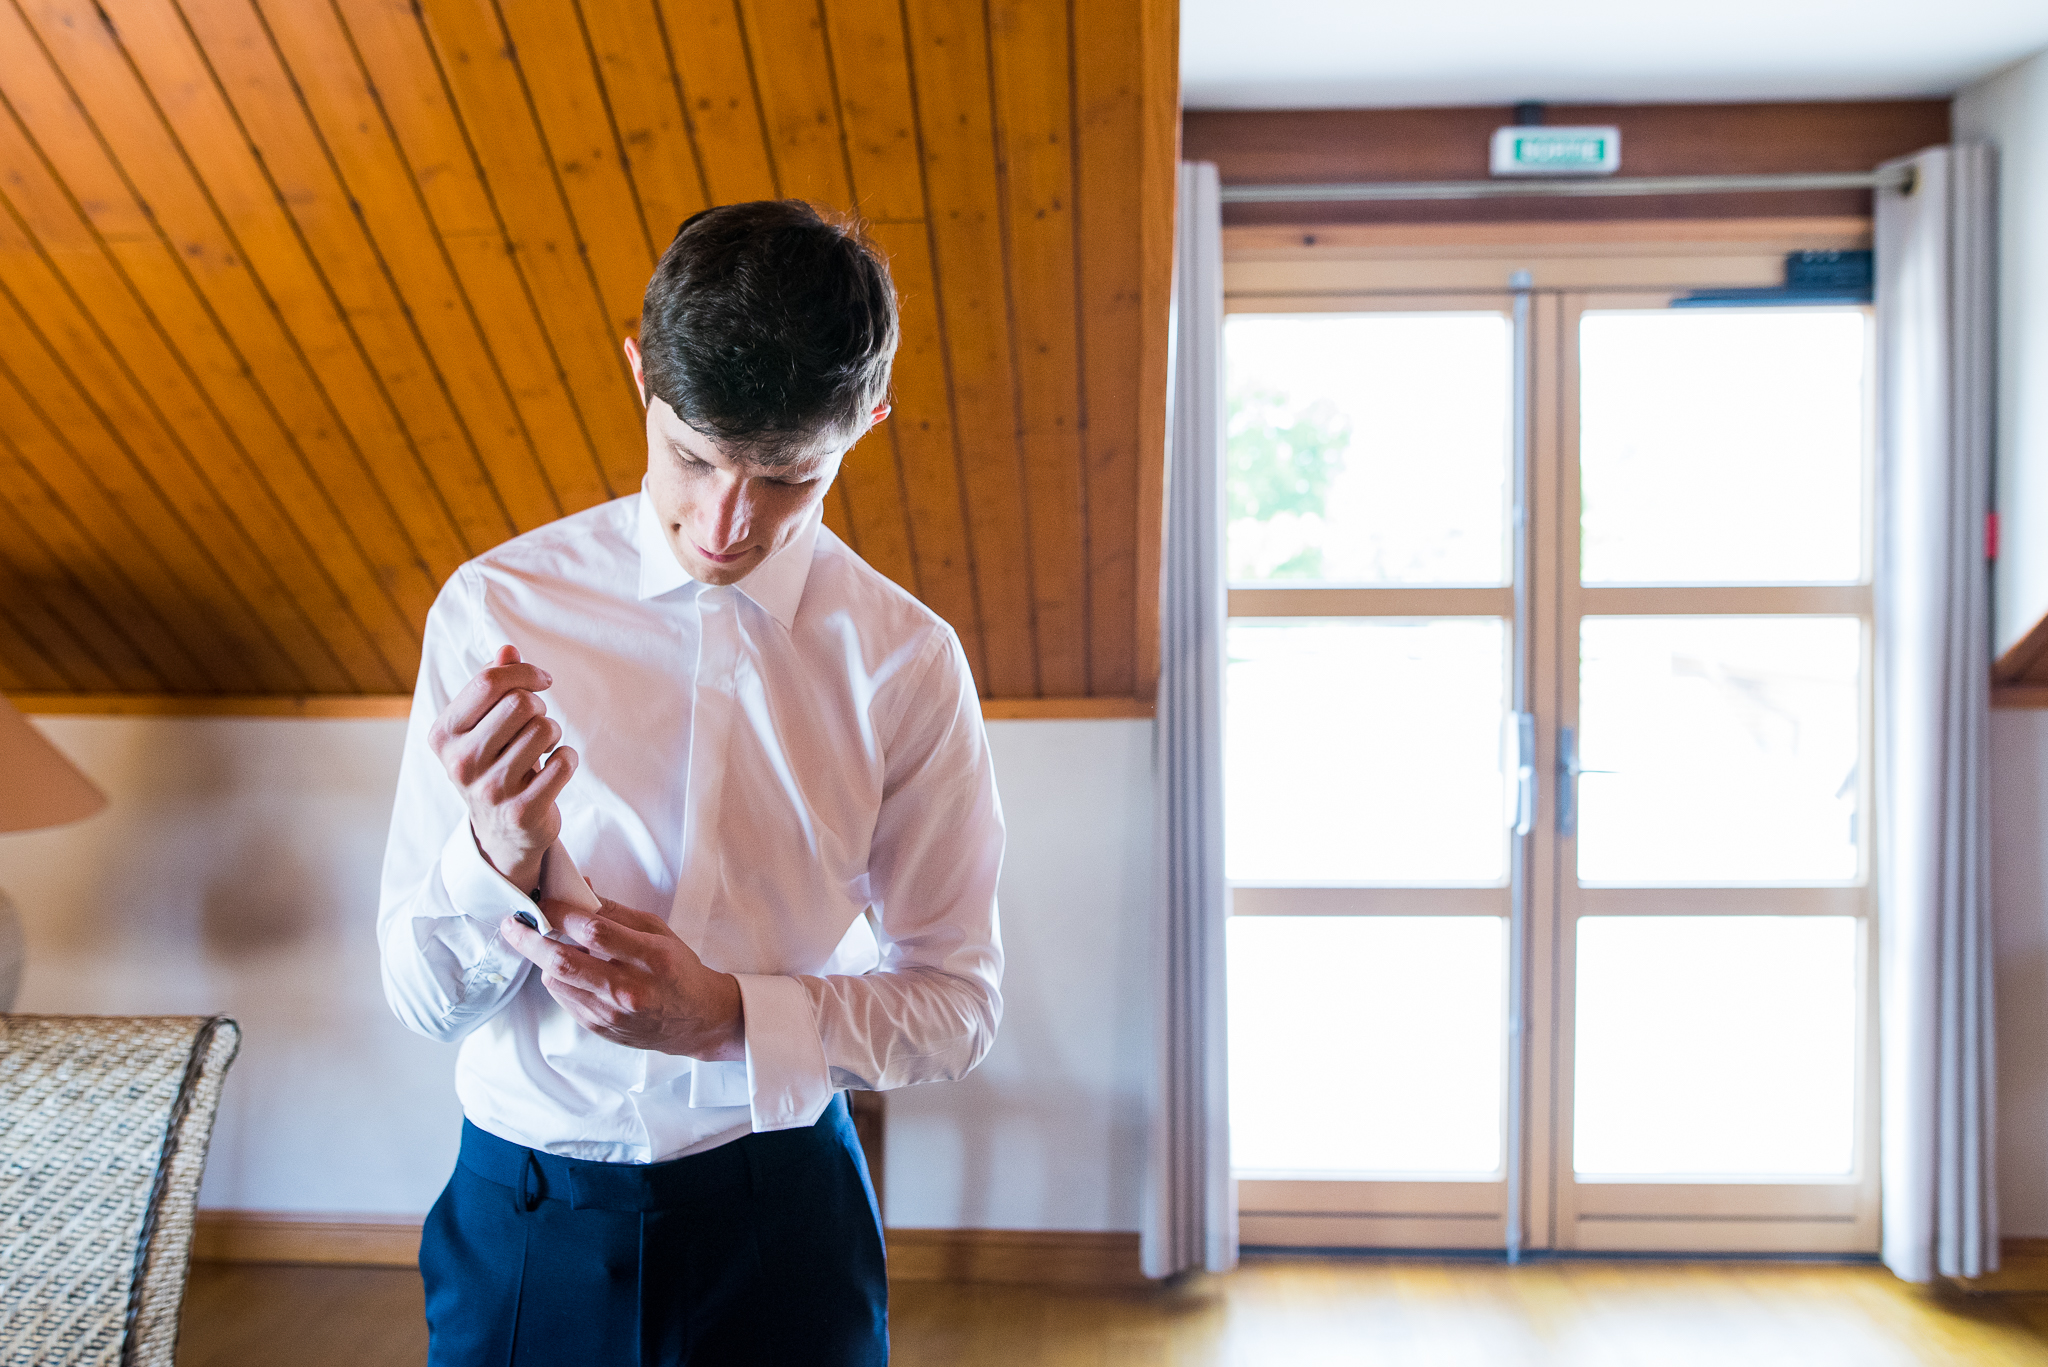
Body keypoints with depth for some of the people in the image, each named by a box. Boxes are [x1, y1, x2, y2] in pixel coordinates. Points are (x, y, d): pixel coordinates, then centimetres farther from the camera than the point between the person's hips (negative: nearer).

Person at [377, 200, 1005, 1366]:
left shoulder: (908, 662, -11)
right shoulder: (497, 610, -12)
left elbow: (959, 1004, -5)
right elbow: (422, 997, -8)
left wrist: (730, 1013, -20)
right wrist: (497, 857, -28)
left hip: (779, 1207, 0)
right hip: (524, 1206, 1)